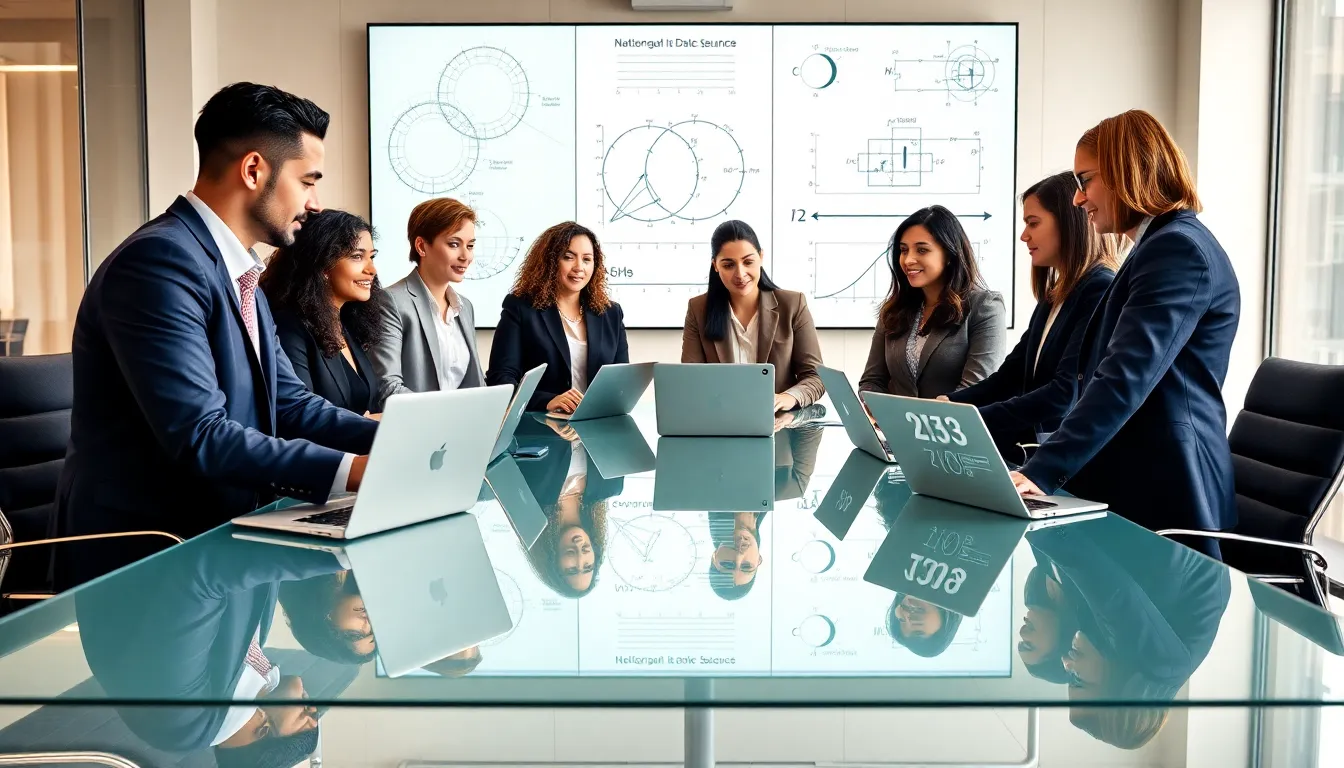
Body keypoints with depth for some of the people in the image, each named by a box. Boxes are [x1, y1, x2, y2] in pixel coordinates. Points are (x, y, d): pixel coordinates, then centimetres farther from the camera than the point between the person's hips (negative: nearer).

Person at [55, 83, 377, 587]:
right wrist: (354, 470, -28)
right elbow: (200, 437, -25)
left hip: (208, 543, 8)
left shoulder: (238, 273, 12)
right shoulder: (159, 260, -18)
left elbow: (289, 404, 8)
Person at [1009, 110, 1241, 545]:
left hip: (1163, 495, -10)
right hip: (1136, 484, 10)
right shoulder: (1163, 247, 19)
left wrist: (1041, 472, -30)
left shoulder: (1178, 250, -14)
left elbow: (1125, 378, -26)